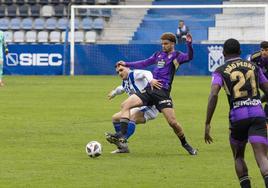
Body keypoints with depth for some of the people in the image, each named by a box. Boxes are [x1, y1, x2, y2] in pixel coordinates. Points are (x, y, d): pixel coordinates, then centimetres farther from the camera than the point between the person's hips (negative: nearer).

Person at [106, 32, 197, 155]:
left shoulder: (176, 56, 2)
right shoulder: (158, 55, 20)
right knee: (125, 105, -11)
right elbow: (144, 63, 31)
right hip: (149, 90, 6)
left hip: (163, 92, -6)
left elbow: (189, 57, -18)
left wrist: (189, 44, -35)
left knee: (172, 122, -10)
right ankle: (122, 135, -18)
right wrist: (127, 64, 32)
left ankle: (185, 144, 13)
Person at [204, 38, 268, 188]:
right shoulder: (254, 67, 17)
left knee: (238, 157, 23)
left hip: (238, 116, -1)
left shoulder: (220, 71, 8)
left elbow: (213, 95, -8)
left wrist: (207, 124, -9)